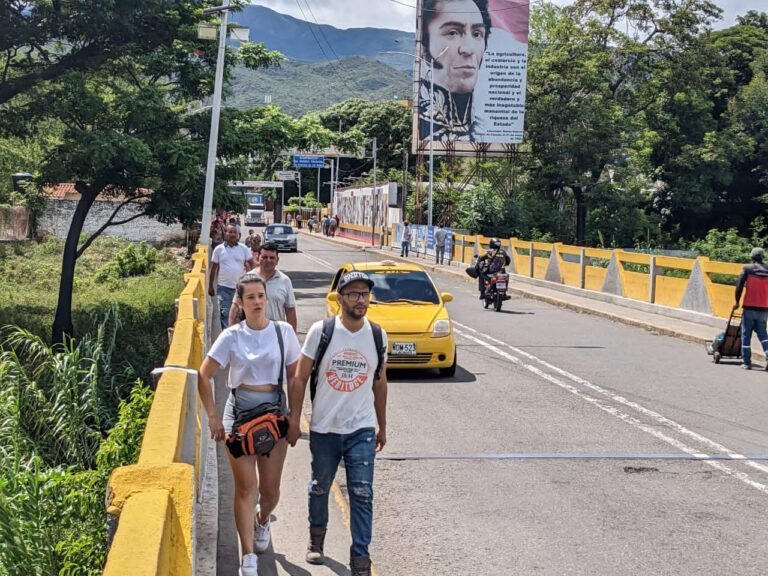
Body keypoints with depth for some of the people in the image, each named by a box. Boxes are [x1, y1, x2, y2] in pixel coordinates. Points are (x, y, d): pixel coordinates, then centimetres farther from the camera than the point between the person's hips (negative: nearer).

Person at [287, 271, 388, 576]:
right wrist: (294, 419, -6)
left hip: (362, 429, 1)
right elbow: (299, 377, -4)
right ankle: (317, 538, 41)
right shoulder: (321, 331, -9)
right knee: (320, 488, 16)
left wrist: (382, 426, 15)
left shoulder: (377, 336, -1)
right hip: (324, 427, 0)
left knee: (362, 495, -4)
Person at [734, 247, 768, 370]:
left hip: (750, 307, -3)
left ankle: (746, 362, 5)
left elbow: (740, 286, -6)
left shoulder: (747, 269, -4)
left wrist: (737, 302, 4)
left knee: (746, 335, 5)